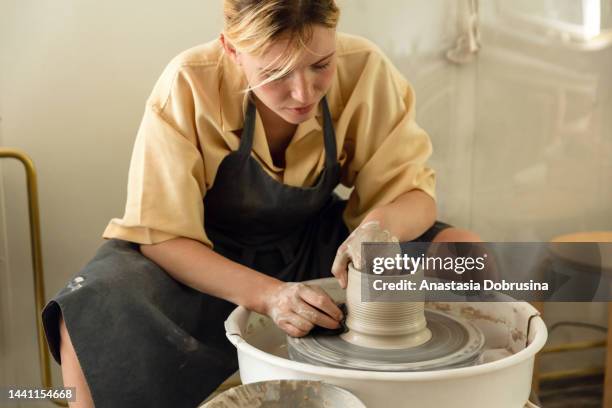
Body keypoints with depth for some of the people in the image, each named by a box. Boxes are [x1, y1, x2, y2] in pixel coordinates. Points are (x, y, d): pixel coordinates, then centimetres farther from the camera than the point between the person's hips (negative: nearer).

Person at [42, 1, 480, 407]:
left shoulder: (364, 69, -20)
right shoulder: (189, 86, -25)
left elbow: (413, 190, -11)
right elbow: (161, 235, -21)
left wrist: (380, 225, -36)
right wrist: (268, 294, -37)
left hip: (317, 246, 3)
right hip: (211, 261, -2)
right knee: (90, 325, -31)